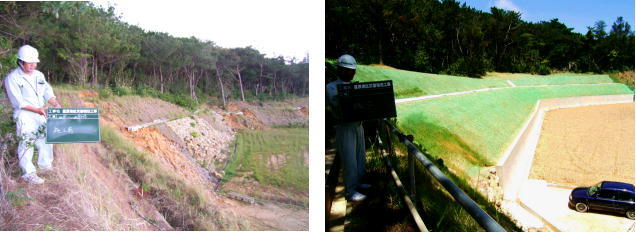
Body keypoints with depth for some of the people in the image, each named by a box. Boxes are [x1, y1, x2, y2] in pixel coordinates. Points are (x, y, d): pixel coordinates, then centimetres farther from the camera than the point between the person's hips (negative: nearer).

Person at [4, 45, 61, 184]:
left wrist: (56, 104, -12)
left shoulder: (38, 75, 8)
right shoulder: (12, 78, -11)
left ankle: (45, 164, 36)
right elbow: (18, 102, -16)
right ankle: (28, 173, 2)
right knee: (27, 143, -7)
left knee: (46, 138, 15)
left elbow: (48, 92, 8)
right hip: (25, 116, -7)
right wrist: (37, 110, -23)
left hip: (42, 114, 7)